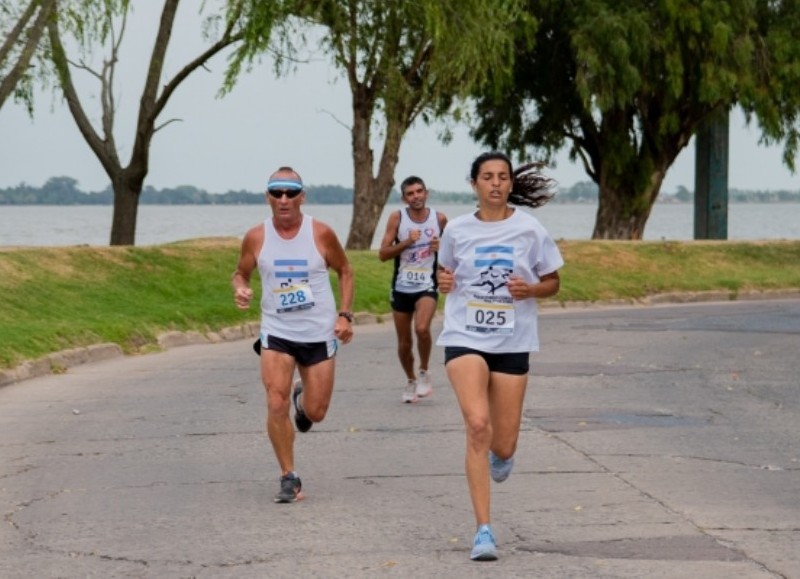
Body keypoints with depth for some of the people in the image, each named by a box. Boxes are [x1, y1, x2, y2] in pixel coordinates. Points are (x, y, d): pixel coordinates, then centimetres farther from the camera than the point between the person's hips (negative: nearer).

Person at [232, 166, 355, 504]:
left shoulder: (321, 233, -9)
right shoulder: (256, 238, -6)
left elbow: (345, 272, 4)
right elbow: (240, 274, 9)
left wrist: (344, 315, -5)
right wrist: (240, 290, -15)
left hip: (319, 333, 0)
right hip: (276, 333, 0)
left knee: (316, 413, 6)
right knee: (276, 405, -15)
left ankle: (304, 399, 45)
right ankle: (289, 477, 0)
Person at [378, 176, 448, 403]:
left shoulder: (439, 219, 0)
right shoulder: (397, 218, -3)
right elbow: (383, 254, -6)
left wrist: (441, 248, -7)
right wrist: (406, 242, -19)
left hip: (427, 286, -1)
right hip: (401, 287, 1)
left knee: (422, 328, -26)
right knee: (404, 341, 9)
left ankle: (424, 373, -3)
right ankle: (410, 381, 33)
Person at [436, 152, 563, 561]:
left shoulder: (529, 230, -2)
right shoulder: (457, 230, 1)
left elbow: (552, 282, 7)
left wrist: (531, 290, -14)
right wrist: (444, 281, -5)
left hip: (512, 343, 1)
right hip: (465, 338, -1)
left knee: (503, 446, 5)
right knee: (477, 424, -22)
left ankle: (500, 455, 47)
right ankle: (484, 531, -19)